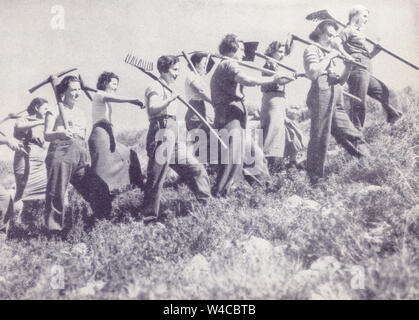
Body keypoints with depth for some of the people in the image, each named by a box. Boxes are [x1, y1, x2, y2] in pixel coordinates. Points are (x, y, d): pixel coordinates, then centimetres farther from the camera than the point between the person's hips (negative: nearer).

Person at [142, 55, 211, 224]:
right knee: (156, 179, -8)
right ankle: (149, 218, -1)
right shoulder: (155, 88, -5)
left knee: (197, 169, 9)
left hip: (174, 138, 10)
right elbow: (153, 109, -25)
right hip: (161, 136, -10)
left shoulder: (168, 90, 25)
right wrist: (170, 99, -34)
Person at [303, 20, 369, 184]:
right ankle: (314, 179, -2)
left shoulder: (330, 53, 28)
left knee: (351, 136, 8)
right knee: (319, 139, -8)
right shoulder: (312, 49, 2)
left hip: (336, 100, 9)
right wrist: (329, 57, -9)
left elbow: (340, 81, 22)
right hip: (321, 96, -8)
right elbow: (313, 73, -17)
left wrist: (348, 66, 6)